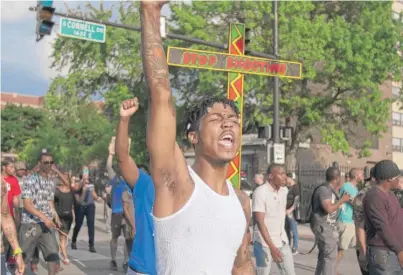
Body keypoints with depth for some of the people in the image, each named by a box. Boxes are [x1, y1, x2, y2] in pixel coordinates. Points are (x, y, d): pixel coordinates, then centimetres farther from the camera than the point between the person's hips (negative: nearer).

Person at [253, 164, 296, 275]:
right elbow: (260, 222, -20)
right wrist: (272, 247, -24)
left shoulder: (284, 190, 4)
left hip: (282, 241, 6)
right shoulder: (260, 192, -16)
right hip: (265, 243, -6)